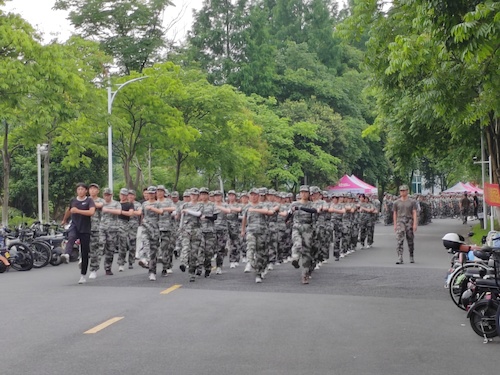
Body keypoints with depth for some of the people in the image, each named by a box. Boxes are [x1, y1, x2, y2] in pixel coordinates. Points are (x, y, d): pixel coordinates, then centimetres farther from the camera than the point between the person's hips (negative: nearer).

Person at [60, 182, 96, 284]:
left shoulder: (89, 200, -1)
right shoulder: (73, 201, 11)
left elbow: (91, 212, -19)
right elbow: (69, 210, 32)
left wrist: (78, 211, -22)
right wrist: (64, 220, 46)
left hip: (85, 229, -2)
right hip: (74, 226, 2)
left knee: (85, 253, 1)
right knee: (71, 238, -34)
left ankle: (83, 275, 9)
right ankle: (66, 255, -60)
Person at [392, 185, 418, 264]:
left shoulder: (412, 202, 4)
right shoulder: (396, 202, 8)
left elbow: (414, 213, -1)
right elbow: (394, 214, 11)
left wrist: (415, 223, -10)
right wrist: (395, 224, 5)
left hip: (409, 222, 0)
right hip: (400, 222, 0)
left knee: (410, 241, 9)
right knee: (400, 240, -12)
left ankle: (411, 257, 24)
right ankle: (400, 258, -16)